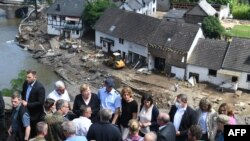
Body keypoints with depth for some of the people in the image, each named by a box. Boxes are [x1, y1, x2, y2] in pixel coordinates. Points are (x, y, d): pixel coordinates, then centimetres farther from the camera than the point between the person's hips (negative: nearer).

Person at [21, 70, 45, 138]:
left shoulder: (40, 87, -23)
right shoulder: (26, 83, -3)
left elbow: (41, 102, -23)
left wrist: (27, 104, -22)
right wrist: (23, 101, 0)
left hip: (35, 115, -6)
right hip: (26, 111, 6)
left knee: (34, 133, 10)